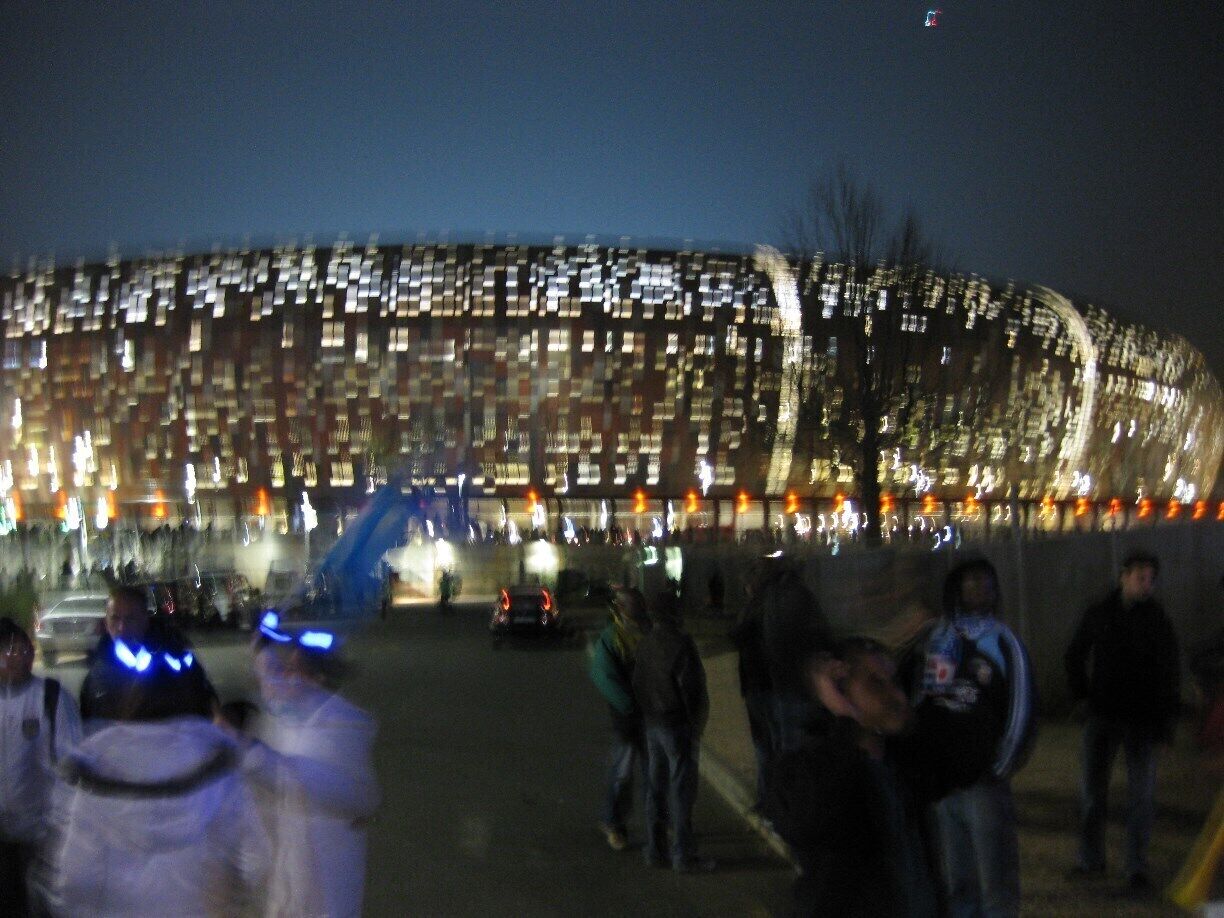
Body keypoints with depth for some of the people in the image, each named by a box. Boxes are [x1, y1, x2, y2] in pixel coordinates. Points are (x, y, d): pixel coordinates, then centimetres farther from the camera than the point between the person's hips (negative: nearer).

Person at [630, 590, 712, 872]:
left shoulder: (645, 644, 7)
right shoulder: (680, 644, -17)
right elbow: (690, 687, -18)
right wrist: (696, 723, -8)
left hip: (652, 723, 8)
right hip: (676, 723, -8)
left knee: (655, 787, 14)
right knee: (681, 789, -3)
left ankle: (654, 850, 20)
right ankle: (683, 856, 0)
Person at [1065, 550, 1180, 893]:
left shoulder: (1157, 619, -2)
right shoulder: (1098, 614, 4)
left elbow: (1169, 671, -2)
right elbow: (1074, 656, 16)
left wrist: (1166, 716, -10)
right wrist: (1082, 694, 7)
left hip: (1141, 719, -2)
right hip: (1102, 716, 2)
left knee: (1141, 794, -1)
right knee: (1092, 790, 7)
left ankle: (1137, 868, 5)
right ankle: (1091, 859, 20)